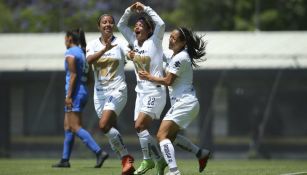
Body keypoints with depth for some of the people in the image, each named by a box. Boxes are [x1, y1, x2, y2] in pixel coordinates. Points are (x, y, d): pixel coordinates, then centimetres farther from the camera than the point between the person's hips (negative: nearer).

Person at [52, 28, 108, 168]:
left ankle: (99, 152, -25)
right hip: (83, 92, 9)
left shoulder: (70, 53, -9)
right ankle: (65, 159, 15)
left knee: (75, 127, -13)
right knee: (67, 126, 14)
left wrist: (68, 95, -19)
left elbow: (73, 75, -17)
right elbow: (90, 77, 16)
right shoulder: (83, 53, 16)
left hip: (75, 93, -9)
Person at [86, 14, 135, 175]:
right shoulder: (93, 44, 2)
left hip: (117, 91, -4)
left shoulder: (119, 44, -3)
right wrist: (105, 49, -32)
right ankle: (126, 162, 18)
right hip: (100, 93, 4)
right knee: (111, 129, 7)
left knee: (104, 125, -22)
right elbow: (89, 60, -18)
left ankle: (126, 157, -9)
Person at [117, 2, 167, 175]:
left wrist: (145, 8, -17)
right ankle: (159, 159, 16)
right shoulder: (135, 41, 10)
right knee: (141, 128, 4)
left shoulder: (154, 41, -6)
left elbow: (161, 24, -23)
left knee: (140, 126, -16)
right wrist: (130, 10, 2)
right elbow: (121, 25, 17)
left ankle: (148, 160, -4)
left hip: (155, 91, -7)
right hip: (141, 91, 7)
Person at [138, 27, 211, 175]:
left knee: (162, 135, -17)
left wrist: (149, 77, -3)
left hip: (184, 103, -10)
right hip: (182, 103, 10)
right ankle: (201, 153, 23)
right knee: (170, 135, 21)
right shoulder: (174, 56, 14)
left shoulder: (180, 58, -16)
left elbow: (168, 81, -15)